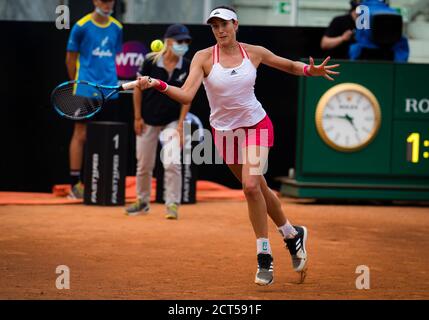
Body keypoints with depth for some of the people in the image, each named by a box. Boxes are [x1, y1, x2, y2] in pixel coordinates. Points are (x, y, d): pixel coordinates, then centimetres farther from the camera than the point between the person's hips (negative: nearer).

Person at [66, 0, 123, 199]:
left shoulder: (116, 28, 9)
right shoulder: (82, 26, -4)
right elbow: (71, 58, 2)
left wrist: (110, 80, 11)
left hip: (108, 91, 4)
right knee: (81, 134, -3)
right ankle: (75, 182, 0)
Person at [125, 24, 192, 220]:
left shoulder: (187, 67, -8)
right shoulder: (151, 62, -12)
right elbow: (138, 89, -2)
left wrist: (181, 123, -9)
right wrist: (137, 117, -3)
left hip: (172, 121, 0)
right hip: (148, 120, 0)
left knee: (172, 164, -12)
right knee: (144, 165, 9)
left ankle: (172, 204, -2)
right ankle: (143, 202, 28)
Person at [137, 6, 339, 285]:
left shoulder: (255, 53, -6)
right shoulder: (204, 58, -11)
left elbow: (290, 66, 9)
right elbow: (186, 95, -22)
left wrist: (311, 71, -12)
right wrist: (158, 85, -40)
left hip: (255, 125, -2)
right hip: (224, 130, 2)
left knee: (251, 185, -20)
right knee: (258, 188, 11)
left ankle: (264, 256, -9)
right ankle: (293, 235, 34)